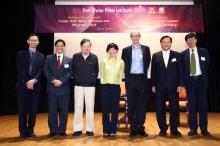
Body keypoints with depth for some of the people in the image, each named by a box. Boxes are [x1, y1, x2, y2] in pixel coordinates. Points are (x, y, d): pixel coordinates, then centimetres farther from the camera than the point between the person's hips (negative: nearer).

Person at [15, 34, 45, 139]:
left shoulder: (41, 56, 11)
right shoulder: (20, 54, 6)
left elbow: (41, 71, 0)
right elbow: (20, 70, -4)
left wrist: (34, 80, -16)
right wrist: (26, 82, -15)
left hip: (35, 86, 1)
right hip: (22, 85, -1)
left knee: (33, 109, 5)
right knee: (22, 109, 4)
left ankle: (30, 130, 17)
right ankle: (23, 131, 15)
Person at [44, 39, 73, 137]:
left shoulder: (69, 60, 8)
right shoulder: (49, 58, 9)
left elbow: (70, 72, -2)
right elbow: (46, 71, 0)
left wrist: (61, 81, -15)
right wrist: (53, 80, -15)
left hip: (64, 88, 0)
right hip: (52, 88, 0)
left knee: (63, 110, 5)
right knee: (52, 110, 4)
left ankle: (62, 130, 16)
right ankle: (53, 130, 15)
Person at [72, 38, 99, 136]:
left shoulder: (94, 57, 0)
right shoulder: (75, 57, 0)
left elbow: (96, 71, 8)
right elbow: (72, 70, 8)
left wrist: (93, 80, 6)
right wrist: (76, 79, 6)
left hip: (90, 86, 0)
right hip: (78, 85, 0)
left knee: (90, 107, 4)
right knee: (78, 107, 4)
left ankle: (90, 129, 14)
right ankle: (78, 128, 15)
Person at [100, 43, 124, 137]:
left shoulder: (121, 62, 4)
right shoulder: (104, 61, 3)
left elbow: (121, 75, 8)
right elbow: (101, 74, 7)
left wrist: (117, 83, 4)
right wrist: (104, 83, 5)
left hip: (116, 87, 1)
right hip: (105, 87, 0)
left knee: (115, 109, 5)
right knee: (105, 109, 4)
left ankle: (113, 130, 16)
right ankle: (106, 130, 16)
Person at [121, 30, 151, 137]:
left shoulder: (146, 49, 6)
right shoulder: (126, 50, 5)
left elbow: (147, 62, 9)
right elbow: (123, 64, 8)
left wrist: (143, 72, 6)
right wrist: (127, 73, 3)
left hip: (142, 79, 0)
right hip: (131, 79, 0)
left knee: (141, 104, 5)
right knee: (131, 104, 3)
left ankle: (141, 127, 15)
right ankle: (133, 128, 12)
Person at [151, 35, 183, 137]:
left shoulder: (177, 55, 7)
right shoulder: (155, 56, 7)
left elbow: (180, 70, 3)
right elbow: (153, 71, 5)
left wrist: (180, 84, -4)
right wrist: (153, 85, 0)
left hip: (173, 86, 0)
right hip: (160, 86, 0)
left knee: (174, 108, 5)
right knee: (160, 109, 4)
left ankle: (174, 129, 20)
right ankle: (163, 129, 18)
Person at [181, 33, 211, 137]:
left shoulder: (204, 52, 6)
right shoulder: (183, 54, 4)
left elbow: (207, 65, 11)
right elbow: (182, 69, 6)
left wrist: (202, 76, 8)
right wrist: (185, 80, 0)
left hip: (201, 80, 1)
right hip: (190, 81, 0)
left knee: (203, 106, 3)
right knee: (192, 106, 5)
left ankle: (204, 129, 14)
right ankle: (193, 128, 14)